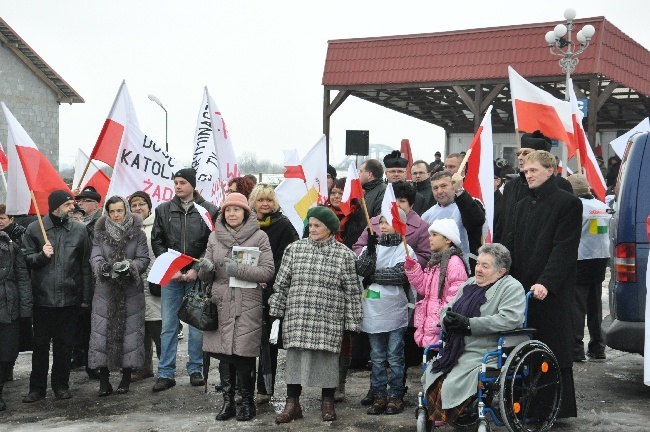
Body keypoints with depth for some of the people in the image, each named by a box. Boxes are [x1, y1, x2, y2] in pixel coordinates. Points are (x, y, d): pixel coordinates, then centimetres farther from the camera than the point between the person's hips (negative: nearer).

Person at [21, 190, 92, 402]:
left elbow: (85, 265, 6)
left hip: (69, 298, 1)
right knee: (40, 344, 6)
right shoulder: (34, 229, 1)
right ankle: (37, 388, 16)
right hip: (42, 298, -1)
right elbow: (25, 259, 4)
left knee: (64, 345, 9)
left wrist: (86, 296, 4)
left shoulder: (79, 230, 4)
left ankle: (61, 385, 21)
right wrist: (41, 255, -16)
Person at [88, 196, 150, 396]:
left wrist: (129, 267, -22)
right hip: (105, 291, 1)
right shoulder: (100, 234, 8)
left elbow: (144, 259, -3)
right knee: (102, 333, -2)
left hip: (131, 292, -1)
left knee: (130, 332, 1)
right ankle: (104, 381, 4)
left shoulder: (138, 234, 3)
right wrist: (103, 267, -24)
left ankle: (126, 378, 13)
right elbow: (95, 257, -3)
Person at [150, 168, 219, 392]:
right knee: (168, 326, 2)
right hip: (170, 277, 2)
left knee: (197, 324, 4)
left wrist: (196, 269, -11)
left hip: (196, 276, -2)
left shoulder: (209, 211, 0)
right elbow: (156, 241, 7)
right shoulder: (164, 210, 7)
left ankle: (195, 369, 17)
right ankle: (166, 374, 7)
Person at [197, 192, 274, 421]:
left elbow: (268, 271, -8)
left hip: (248, 306, -4)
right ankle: (228, 401, 18)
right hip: (221, 304, 4)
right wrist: (206, 269, -10)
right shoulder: (215, 237, 10)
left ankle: (248, 402, 14)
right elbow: (207, 277, 13)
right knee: (223, 354, 7)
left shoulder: (259, 236, -2)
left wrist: (239, 269, -19)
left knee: (244, 355, -1)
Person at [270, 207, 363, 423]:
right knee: (295, 357, 4)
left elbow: (352, 291, 1)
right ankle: (292, 404, 16)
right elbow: (281, 284, 8)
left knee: (327, 359, 6)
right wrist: (275, 315, 6)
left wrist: (352, 323, -1)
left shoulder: (344, 255, 0)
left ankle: (327, 403, 24)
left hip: (329, 321, -1)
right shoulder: (294, 249, 5)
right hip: (297, 318, 2)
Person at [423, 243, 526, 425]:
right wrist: (447, 320, -4)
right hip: (454, 350, 8)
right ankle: (428, 419, 9)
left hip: (481, 354, -8)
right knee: (428, 378, -6)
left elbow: (511, 318, -22)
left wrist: (468, 323, -22)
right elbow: (447, 309, 23)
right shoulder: (470, 284, 18)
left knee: (451, 385, -23)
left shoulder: (511, 287, -6)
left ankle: (441, 420, -5)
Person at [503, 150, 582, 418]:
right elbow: (511, 245, 15)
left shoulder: (568, 203, -5)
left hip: (552, 292, -6)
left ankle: (560, 407, 8)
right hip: (522, 287, 7)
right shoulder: (523, 206, 18)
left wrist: (546, 283, -24)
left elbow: (564, 248, -14)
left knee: (554, 347, -1)